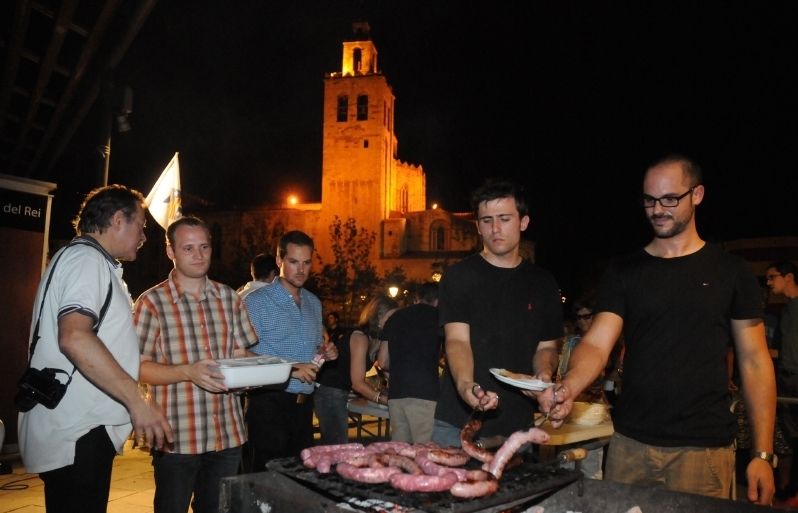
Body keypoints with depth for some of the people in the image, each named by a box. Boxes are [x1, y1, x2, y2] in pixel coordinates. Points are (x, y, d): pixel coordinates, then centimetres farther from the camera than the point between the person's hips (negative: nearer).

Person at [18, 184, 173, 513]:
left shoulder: (80, 258, 20)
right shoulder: (86, 259, -13)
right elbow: (74, 337, -28)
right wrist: (137, 401, -27)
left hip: (74, 431, 10)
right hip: (76, 436, -10)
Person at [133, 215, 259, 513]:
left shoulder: (229, 297, 9)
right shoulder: (152, 302, -5)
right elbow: (140, 368, -8)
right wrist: (188, 372, -22)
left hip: (228, 433, 4)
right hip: (176, 437, -4)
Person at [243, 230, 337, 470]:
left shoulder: (314, 303, 14)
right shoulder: (257, 302, -8)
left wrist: (325, 352, 3)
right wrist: (291, 370, -24)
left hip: (304, 403, 7)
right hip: (269, 403, -6)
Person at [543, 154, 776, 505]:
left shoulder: (731, 271, 1)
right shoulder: (623, 272, 3)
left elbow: (754, 362, 1)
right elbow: (596, 344, -7)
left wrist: (763, 454, -4)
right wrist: (567, 388, -27)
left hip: (705, 449, -1)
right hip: (629, 443, 2)